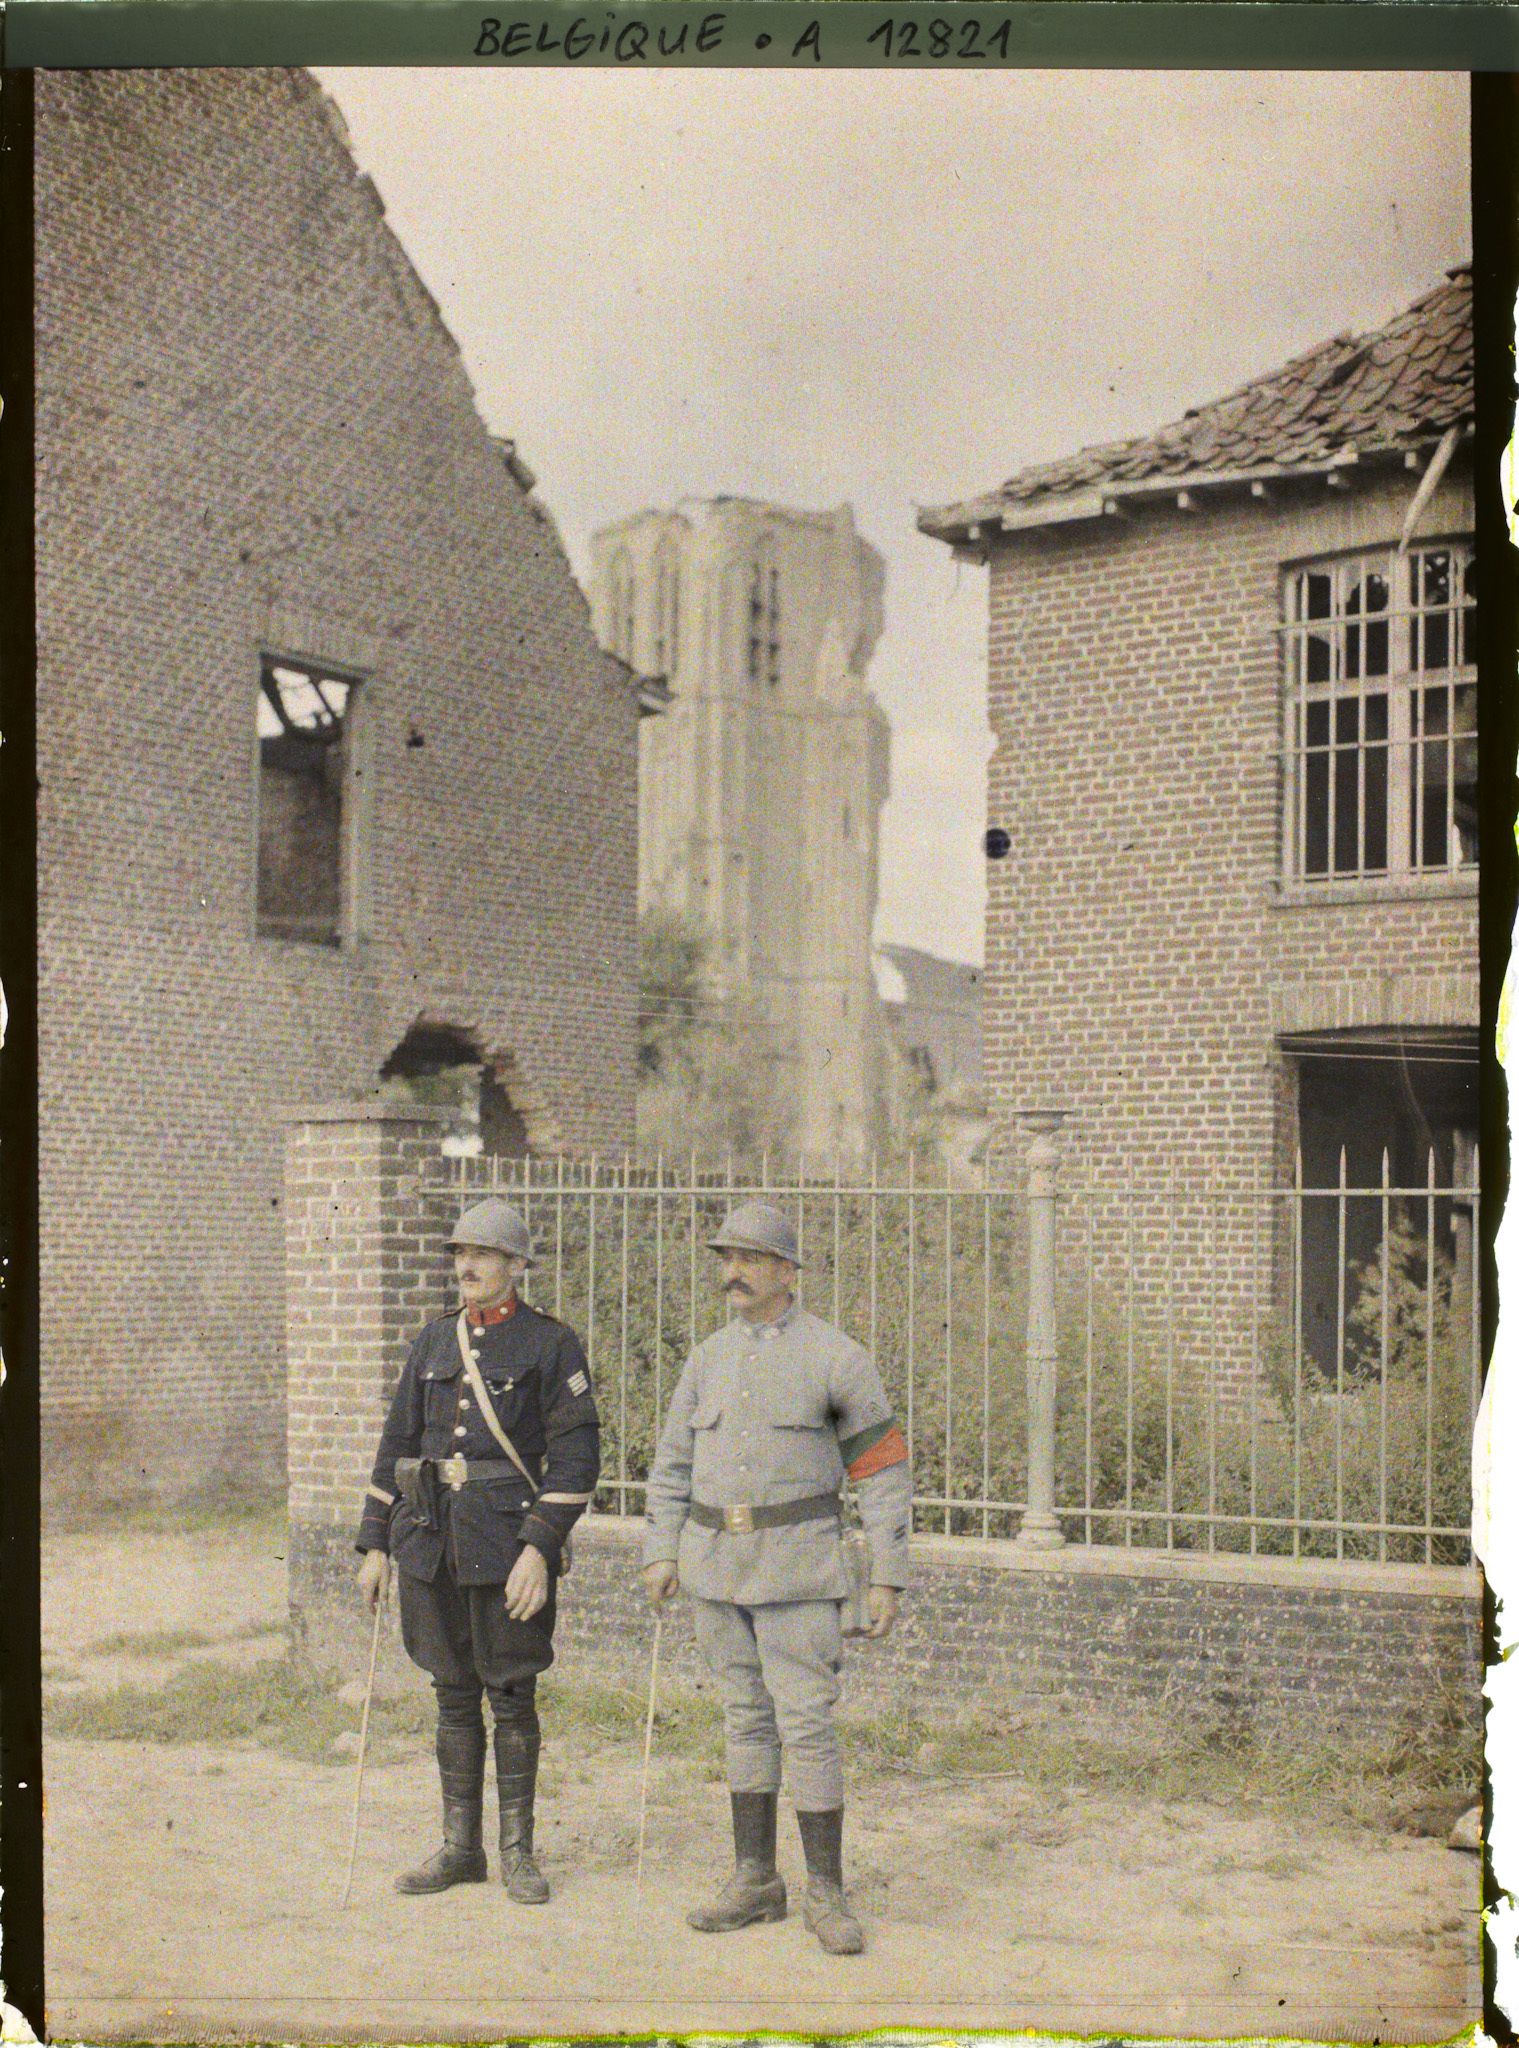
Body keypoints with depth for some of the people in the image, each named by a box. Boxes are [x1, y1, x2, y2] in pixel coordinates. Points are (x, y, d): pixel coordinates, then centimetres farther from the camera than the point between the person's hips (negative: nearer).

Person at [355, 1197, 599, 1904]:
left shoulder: (551, 1346, -4)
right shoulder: (434, 1342, 11)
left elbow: (575, 1457, -8)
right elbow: (396, 1446, 14)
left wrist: (540, 1549, -16)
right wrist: (375, 1546, 9)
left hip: (508, 1539, -5)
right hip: (432, 1540, 5)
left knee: (512, 1698, 2)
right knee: (453, 1695, 10)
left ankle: (518, 1851, 13)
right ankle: (460, 1849, 19)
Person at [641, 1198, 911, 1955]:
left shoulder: (837, 1358, -7)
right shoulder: (709, 1359, 8)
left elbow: (884, 1469, -6)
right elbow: (674, 1463, 12)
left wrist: (889, 1578, -9)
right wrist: (660, 1554, 0)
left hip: (797, 1565, -5)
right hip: (718, 1564, 5)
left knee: (807, 1723, -7)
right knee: (745, 1717, 10)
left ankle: (826, 1894, 2)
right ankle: (756, 1881, 17)